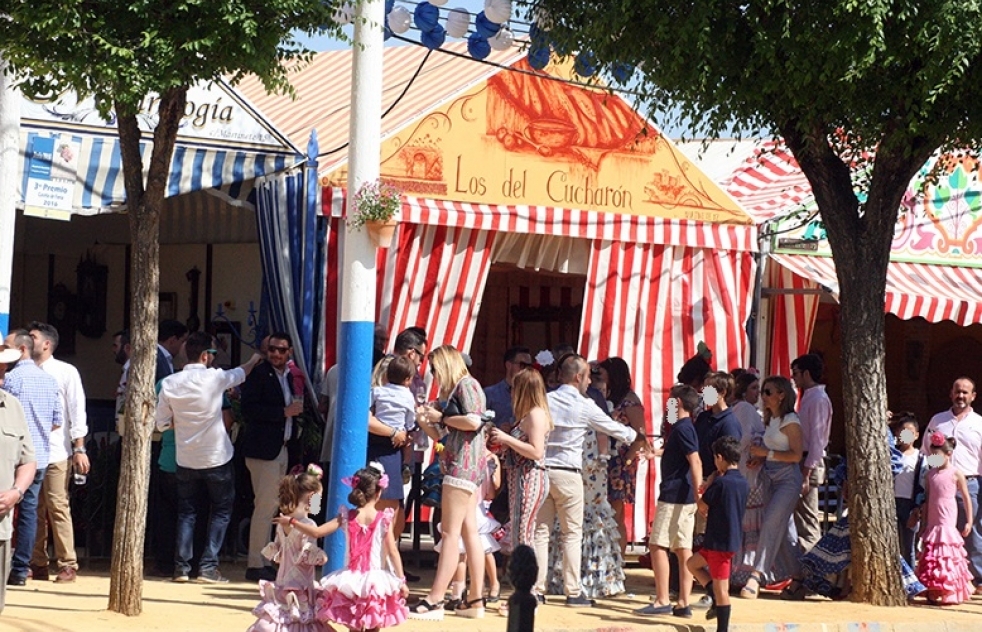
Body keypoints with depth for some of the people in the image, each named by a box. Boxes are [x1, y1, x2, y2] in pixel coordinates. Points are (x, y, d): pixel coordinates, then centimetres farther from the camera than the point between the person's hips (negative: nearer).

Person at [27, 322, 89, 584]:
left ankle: (67, 565, 2)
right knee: (34, 510, 7)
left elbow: (78, 412, -1)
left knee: (58, 508, -5)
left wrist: (79, 449, -8)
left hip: (56, 452, -4)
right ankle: (37, 564, 14)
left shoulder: (66, 372, 1)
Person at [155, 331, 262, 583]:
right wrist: (254, 360, 29)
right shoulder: (214, 378, -14)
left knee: (186, 512, 14)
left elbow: (162, 424, -1)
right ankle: (208, 566, 3)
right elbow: (240, 373, 8)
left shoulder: (170, 383, -6)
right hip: (216, 458, -3)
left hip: (185, 460, 3)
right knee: (221, 511, 10)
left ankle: (182, 566, 9)